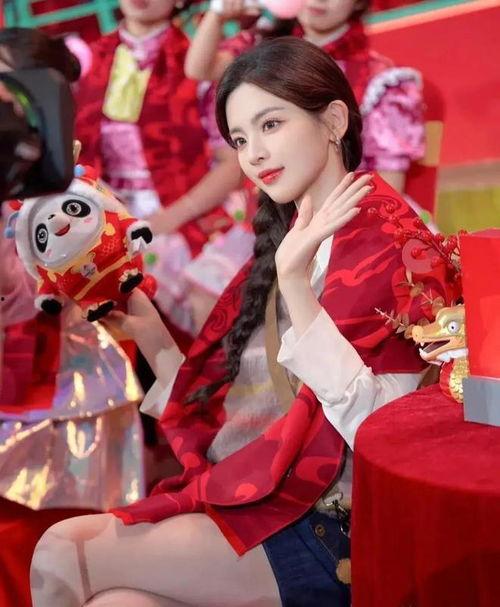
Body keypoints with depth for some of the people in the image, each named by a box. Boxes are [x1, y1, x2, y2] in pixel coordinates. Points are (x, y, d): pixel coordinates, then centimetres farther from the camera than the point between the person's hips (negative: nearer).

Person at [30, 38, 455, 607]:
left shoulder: (383, 238, -7)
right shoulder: (283, 245, 15)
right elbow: (214, 421, 11)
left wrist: (295, 281, -25)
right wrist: (151, 336, 1)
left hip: (334, 533, -6)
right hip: (267, 510, 6)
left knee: (62, 555, -14)